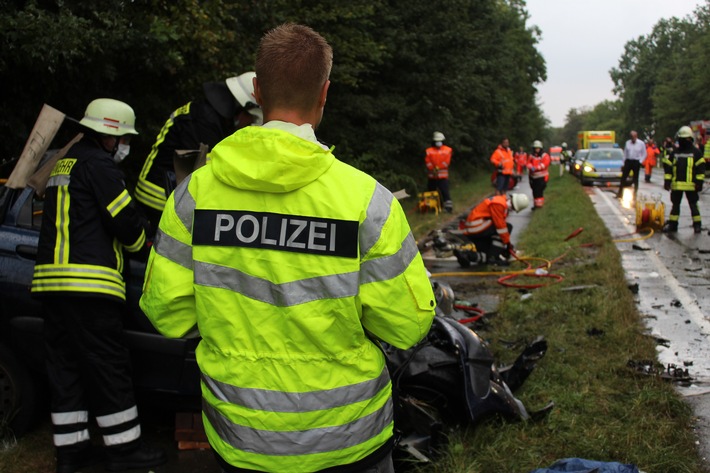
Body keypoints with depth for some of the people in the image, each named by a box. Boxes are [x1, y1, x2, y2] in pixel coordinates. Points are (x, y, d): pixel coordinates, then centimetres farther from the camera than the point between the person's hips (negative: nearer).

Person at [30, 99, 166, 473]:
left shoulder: (64, 164, 23)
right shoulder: (97, 163, -7)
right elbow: (124, 219, -11)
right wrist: (141, 240, 11)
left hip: (51, 279, 10)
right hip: (87, 282, -9)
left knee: (66, 366, 12)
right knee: (108, 367, -2)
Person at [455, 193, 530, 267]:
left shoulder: (502, 202, 15)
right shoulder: (498, 204, -17)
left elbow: (501, 224, 20)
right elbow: (500, 225, -17)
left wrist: (507, 243, 20)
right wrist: (507, 243, -9)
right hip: (477, 226, -10)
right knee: (508, 227, -10)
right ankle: (494, 257, -12)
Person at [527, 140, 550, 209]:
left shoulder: (545, 156, -3)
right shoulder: (531, 156, 12)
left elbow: (545, 164, -17)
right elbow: (529, 163, 2)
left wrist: (536, 168, -26)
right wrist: (531, 167, -22)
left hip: (541, 177, -5)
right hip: (533, 177, 5)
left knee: (539, 190, -12)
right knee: (534, 191, 9)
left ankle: (539, 203, -7)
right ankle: (535, 204, 19)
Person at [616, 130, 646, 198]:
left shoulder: (641, 143, -2)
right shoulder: (627, 143, 6)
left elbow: (644, 154, 3)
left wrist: (640, 161, -7)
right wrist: (624, 162, 7)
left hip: (636, 162, -2)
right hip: (628, 161, 2)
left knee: (635, 178, 5)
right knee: (623, 177, 1)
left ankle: (635, 193, 14)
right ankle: (620, 193, 7)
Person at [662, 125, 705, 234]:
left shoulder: (696, 152, -1)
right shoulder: (674, 153, 10)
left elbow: (701, 168, -2)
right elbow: (667, 166, 11)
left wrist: (699, 182, -8)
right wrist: (667, 181, 5)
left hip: (690, 185, -4)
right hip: (676, 184, 4)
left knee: (693, 205, 3)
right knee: (675, 204, 10)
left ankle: (697, 225, 11)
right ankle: (672, 225, 18)